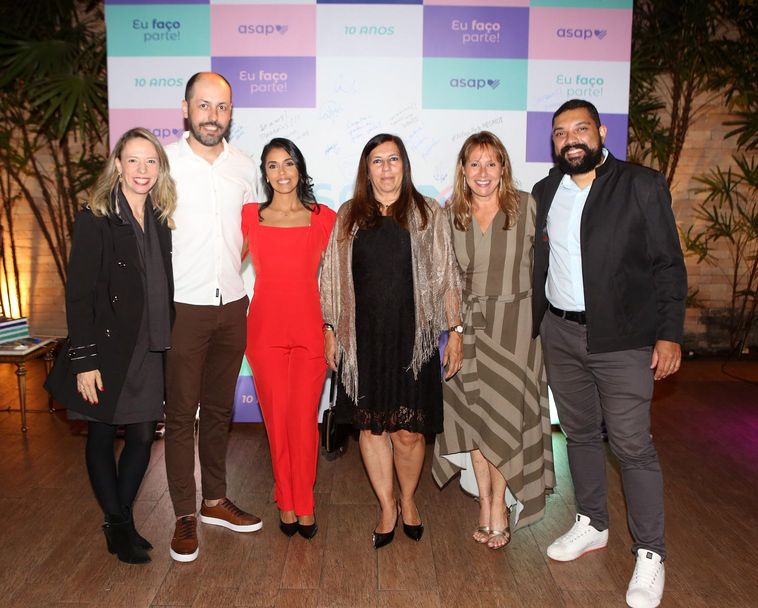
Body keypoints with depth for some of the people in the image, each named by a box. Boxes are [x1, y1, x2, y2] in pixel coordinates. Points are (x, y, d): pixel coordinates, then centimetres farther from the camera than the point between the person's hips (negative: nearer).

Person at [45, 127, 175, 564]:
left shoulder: (161, 220, 6)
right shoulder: (95, 220, -8)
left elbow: (164, 289, 9)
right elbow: (79, 295, -10)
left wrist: (166, 345, 6)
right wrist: (84, 360, -14)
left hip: (150, 351, 4)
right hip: (108, 350, -4)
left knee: (143, 438, 8)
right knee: (103, 436, 10)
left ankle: (123, 519, 28)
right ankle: (116, 525, 26)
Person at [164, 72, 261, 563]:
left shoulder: (245, 167, 7)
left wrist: (229, 272, 8)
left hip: (232, 306, 4)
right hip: (182, 307, -4)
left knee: (219, 407, 14)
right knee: (181, 412, 3)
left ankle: (215, 500, 29)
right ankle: (185, 517, 16)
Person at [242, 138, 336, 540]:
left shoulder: (324, 218, 5)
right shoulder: (250, 216, 7)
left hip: (308, 326, -1)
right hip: (265, 326, 1)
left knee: (304, 418, 0)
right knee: (276, 418, 7)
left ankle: (302, 504, 18)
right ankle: (287, 502, 23)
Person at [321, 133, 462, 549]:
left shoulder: (427, 214, 5)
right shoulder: (349, 217, 9)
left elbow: (444, 278, 4)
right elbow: (335, 280, 11)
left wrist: (455, 331, 0)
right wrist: (331, 330, 8)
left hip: (412, 337, -1)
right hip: (364, 339, 2)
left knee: (408, 431, 1)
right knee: (370, 426, 6)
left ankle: (408, 500, 29)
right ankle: (387, 508, 25)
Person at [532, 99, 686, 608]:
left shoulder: (643, 186, -4)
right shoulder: (545, 194, 8)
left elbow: (669, 264, -4)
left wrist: (669, 334, -9)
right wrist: (532, 328, 8)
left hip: (622, 338, -4)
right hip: (560, 334, 5)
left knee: (632, 445, -1)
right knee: (579, 432, 15)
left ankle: (650, 554, 17)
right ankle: (592, 525, 34)